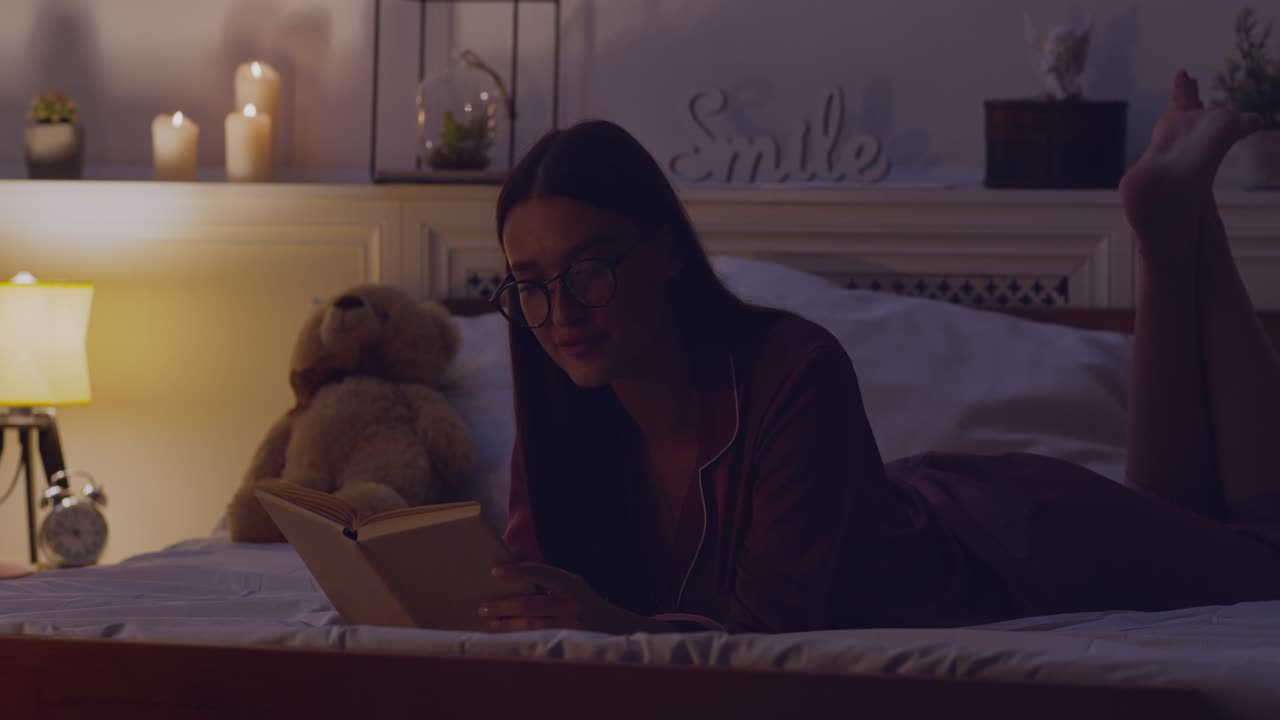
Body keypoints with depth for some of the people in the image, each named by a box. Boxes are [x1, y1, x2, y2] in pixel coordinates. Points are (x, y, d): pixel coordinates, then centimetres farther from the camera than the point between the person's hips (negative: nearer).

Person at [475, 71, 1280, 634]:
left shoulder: (795, 371, -41)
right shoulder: (559, 413, -24)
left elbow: (776, 620, -42)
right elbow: (548, 573, -20)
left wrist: (626, 626, -59)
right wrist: (512, 607, -43)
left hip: (1022, 538, -5)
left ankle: (1177, 222, 28)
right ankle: (1171, 227, 36)